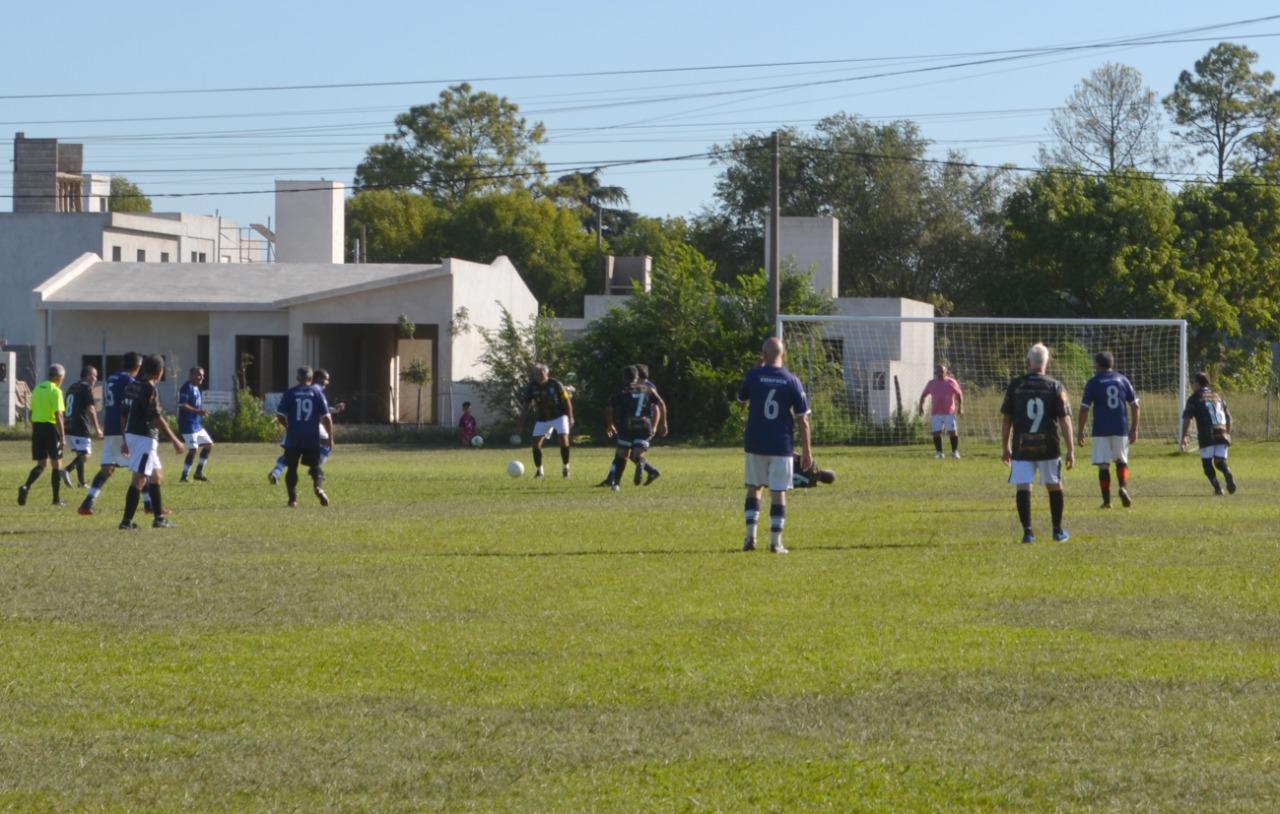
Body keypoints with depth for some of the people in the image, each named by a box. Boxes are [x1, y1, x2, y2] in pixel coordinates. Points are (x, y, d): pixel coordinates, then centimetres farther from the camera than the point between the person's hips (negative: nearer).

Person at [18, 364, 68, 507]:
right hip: (50, 427, -6)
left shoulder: (37, 389, 12)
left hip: (37, 427, 6)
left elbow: (32, 412, 16)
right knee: (57, 463, 6)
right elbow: (58, 415, -15)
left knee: (41, 464, 11)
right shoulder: (55, 391, -10)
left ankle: (26, 487, -14)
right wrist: (62, 435, -13)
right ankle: (57, 499, 8)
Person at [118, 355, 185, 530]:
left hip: (131, 433, 9)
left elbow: (125, 413, 16)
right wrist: (175, 441, -15)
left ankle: (159, 517, 22)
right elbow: (157, 418, -19)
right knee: (139, 479, -9)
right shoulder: (150, 389, -15)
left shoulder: (133, 386, 11)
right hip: (144, 437, -9)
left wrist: (125, 440, 24)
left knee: (157, 475, 19)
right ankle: (126, 521, -11)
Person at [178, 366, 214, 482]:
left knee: (209, 444, 14)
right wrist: (197, 411, -27)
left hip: (197, 424, 10)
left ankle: (199, 473, 19)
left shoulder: (196, 389, 16)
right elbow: (182, 405, -22)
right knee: (193, 449, -13)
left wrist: (201, 412, 8)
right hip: (188, 424, -10)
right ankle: (184, 477, -5)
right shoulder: (187, 388, -14)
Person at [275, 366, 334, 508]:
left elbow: (280, 415, -2)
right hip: (312, 438, 0)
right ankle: (318, 486, -17)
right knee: (315, 465, 12)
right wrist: (330, 438, 5)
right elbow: (326, 417, -2)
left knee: (291, 468, 9)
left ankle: (293, 499, 1)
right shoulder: (317, 392, 2)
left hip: (293, 438, 0)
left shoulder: (290, 393, 1)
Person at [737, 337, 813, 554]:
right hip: (782, 445, -1)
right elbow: (802, 420, -3)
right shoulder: (792, 381, -5)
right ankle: (776, 542, 3)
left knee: (754, 487, 15)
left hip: (755, 444, 1)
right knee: (779, 492, 4)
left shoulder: (754, 376, -4)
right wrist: (807, 451, 4)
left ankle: (750, 535, 6)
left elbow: (741, 397, 19)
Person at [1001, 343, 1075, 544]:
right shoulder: (1055, 387, -2)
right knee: (1054, 487, 15)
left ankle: (1027, 532, -7)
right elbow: (1064, 420, -5)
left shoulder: (1015, 386, 0)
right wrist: (1070, 450, -1)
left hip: (1021, 447, 0)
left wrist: (1006, 448, 13)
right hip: (1048, 447, 0)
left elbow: (1006, 420, 4)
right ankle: (1058, 531, 22)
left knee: (1023, 488, 1)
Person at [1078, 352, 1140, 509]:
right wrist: (1134, 429, 12)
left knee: (1103, 465, 2)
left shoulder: (1093, 383, -1)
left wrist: (1081, 431, 4)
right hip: (1121, 429, 2)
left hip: (1101, 430, -2)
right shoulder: (1122, 379, 7)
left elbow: (1084, 409, -4)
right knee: (1122, 461, 17)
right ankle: (1124, 487, -8)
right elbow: (1136, 406, 6)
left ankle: (1107, 500, -1)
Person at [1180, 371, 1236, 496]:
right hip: (1222, 433, 4)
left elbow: (1187, 418, -4)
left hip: (1206, 436, -4)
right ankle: (1228, 474, -27)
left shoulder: (1194, 398, 6)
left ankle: (1217, 487, -13)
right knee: (1220, 461, 7)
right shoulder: (1218, 396, 22)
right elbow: (1229, 417, 22)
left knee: (1207, 462, 5)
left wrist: (1183, 437, -3)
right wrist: (1228, 434, 28)